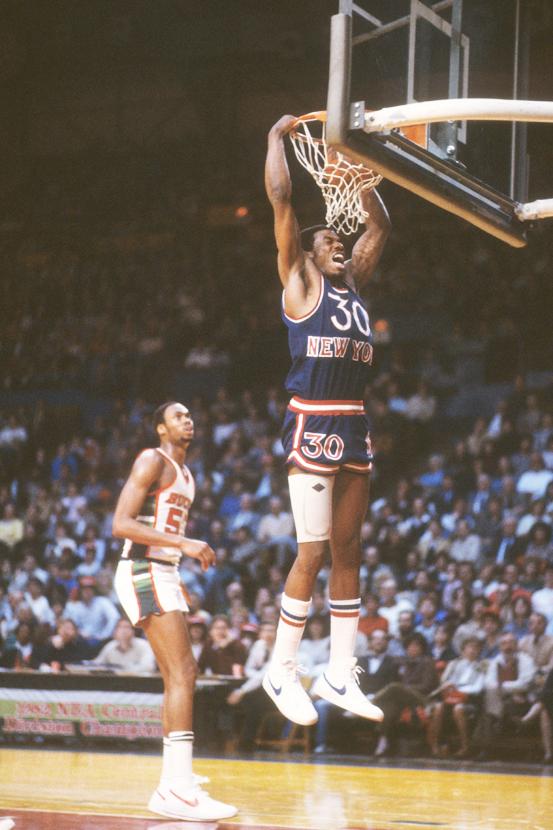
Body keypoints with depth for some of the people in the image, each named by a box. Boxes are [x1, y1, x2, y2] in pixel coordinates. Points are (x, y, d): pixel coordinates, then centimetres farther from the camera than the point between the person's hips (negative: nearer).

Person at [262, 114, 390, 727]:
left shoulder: (352, 283, 19)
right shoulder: (299, 282, 1)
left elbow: (380, 224, 29)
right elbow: (281, 199, -5)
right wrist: (278, 137, 4)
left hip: (353, 427, 7)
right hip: (312, 423, -7)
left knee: (348, 550, 8)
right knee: (313, 551, -10)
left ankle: (339, 675, 13)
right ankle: (281, 670, 1)